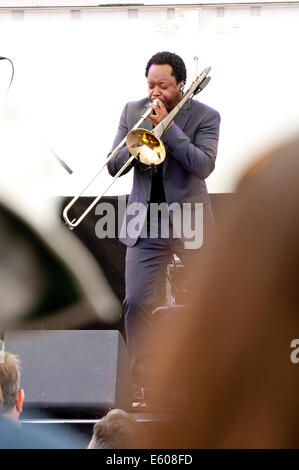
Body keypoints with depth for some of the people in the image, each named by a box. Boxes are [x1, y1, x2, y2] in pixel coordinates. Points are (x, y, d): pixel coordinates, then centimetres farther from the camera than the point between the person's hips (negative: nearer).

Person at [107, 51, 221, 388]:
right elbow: (114, 166, 3)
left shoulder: (204, 117, -4)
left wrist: (167, 126, -21)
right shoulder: (133, 111, 6)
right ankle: (142, 377, 0)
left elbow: (203, 166, -18)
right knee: (136, 303, -8)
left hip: (190, 224, -2)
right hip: (146, 226, 2)